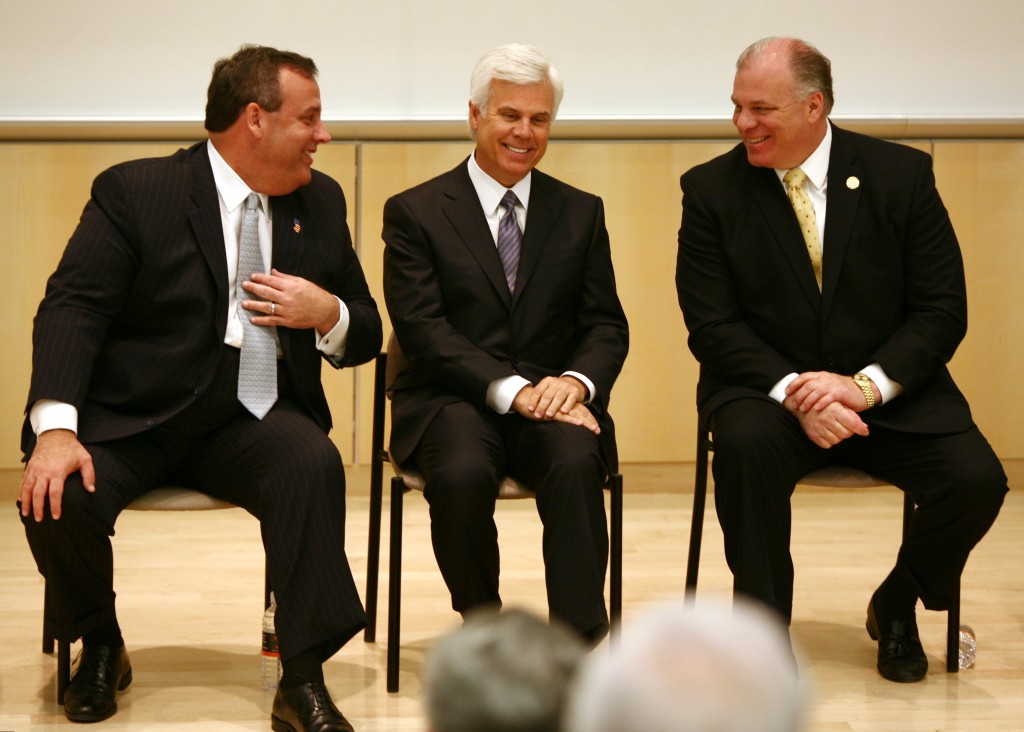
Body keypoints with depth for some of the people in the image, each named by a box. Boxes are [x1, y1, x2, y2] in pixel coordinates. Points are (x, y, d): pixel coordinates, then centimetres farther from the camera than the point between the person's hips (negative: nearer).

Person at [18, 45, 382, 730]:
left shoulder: (321, 201, 11)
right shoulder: (134, 192, -3)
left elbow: (365, 335, 17)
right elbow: (71, 308, -12)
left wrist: (327, 313, -9)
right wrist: (55, 428, -28)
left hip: (252, 421, 2)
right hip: (131, 418, -2)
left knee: (314, 463, -30)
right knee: (57, 500, -28)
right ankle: (100, 647, 5)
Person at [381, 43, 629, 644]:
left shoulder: (581, 213, 15)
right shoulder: (414, 212, 4)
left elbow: (607, 325, 9)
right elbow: (423, 330, -7)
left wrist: (575, 381, -14)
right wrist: (512, 388, -20)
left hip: (553, 399, 2)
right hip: (453, 402, -2)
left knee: (576, 464, -32)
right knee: (462, 474, -34)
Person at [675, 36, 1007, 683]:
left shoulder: (902, 175, -2)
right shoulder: (712, 189, -2)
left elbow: (942, 310, -4)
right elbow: (713, 324, -7)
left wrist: (865, 386, -20)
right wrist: (794, 393, -23)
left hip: (888, 392, 1)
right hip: (767, 389, -1)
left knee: (976, 479, -22)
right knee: (746, 444, -35)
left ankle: (896, 605, 9)